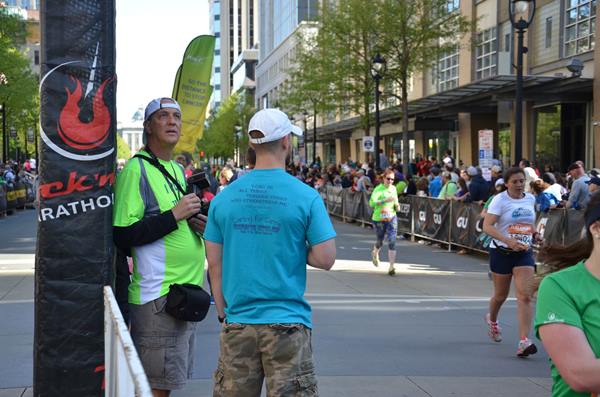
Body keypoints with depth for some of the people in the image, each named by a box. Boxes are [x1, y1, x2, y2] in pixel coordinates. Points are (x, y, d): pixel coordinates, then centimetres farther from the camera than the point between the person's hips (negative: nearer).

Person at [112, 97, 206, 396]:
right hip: (157, 297, -8)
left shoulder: (177, 169, 16)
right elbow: (122, 237, -17)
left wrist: (199, 223, 6)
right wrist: (174, 215, -20)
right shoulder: (136, 170, -10)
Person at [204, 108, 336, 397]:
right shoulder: (306, 197, -8)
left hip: (238, 322, 4)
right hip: (287, 321, -3)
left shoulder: (224, 197, 3)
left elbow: (214, 263, 5)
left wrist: (223, 312, 14)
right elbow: (325, 259, -10)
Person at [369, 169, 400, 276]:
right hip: (379, 219, -3)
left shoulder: (393, 189, 7)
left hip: (391, 218, 3)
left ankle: (391, 267, -13)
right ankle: (375, 253, 50)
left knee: (392, 241, -11)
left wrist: (397, 205, 3)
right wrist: (385, 200, -33)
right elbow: (372, 203, -24)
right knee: (380, 241, 14)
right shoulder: (378, 189, -10)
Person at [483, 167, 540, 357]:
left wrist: (534, 232, 8)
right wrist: (508, 240, -31)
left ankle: (524, 341, -16)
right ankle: (492, 320, 47)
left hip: (524, 253, 3)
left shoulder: (530, 199, 6)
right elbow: (487, 226, -20)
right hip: (501, 251, -3)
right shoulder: (500, 200, -10)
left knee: (525, 295, -12)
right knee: (501, 295, 13)